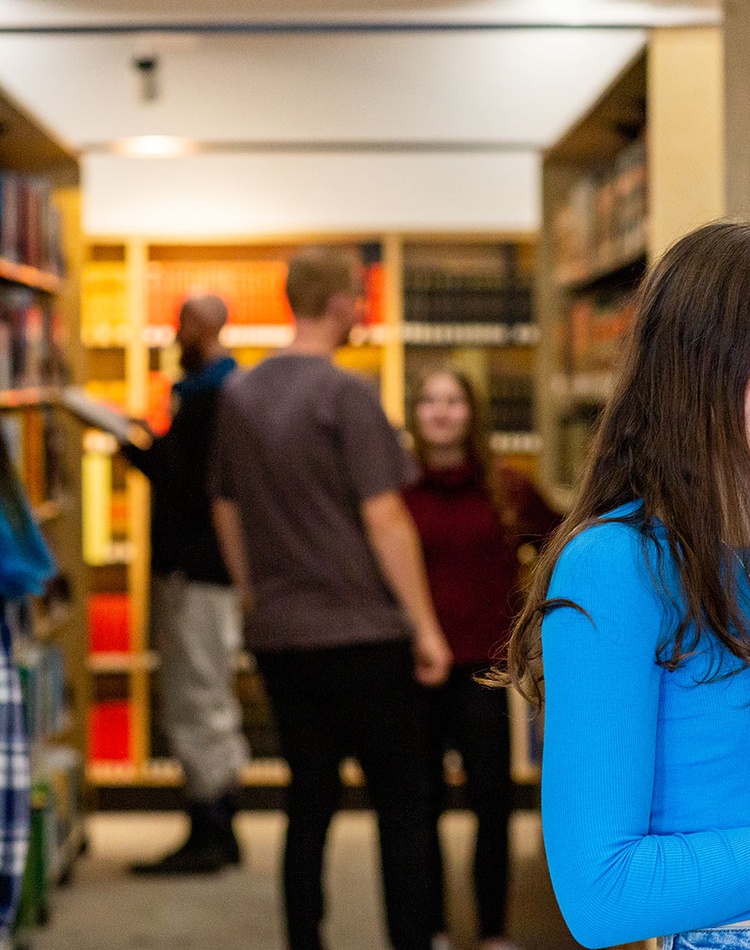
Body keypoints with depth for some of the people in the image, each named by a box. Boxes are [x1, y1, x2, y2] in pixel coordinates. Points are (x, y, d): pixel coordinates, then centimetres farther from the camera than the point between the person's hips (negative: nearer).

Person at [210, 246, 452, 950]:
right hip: (363, 630, -6)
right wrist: (427, 627, -8)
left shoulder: (239, 395, 8)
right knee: (401, 807, 4)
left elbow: (227, 515, 14)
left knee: (308, 805, 12)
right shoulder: (346, 395, -12)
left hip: (279, 636, 6)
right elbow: (385, 520, -14)